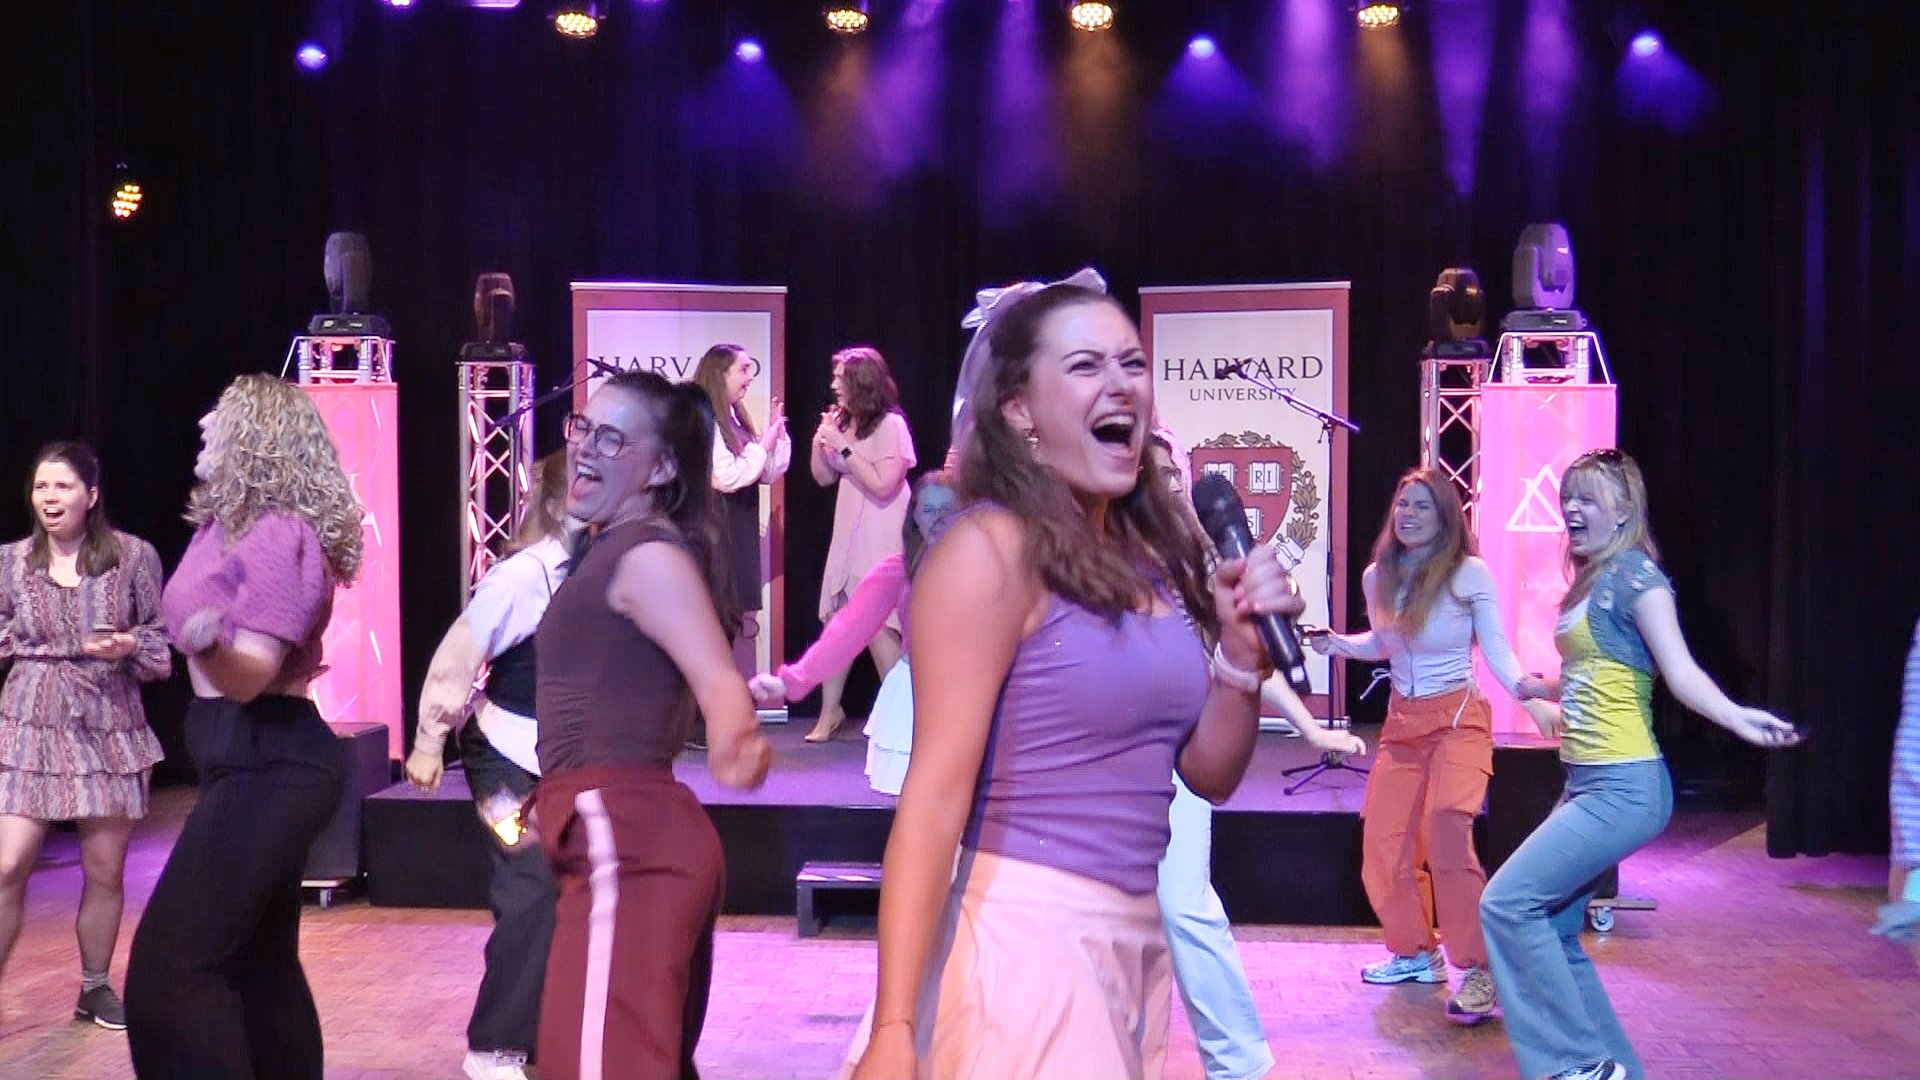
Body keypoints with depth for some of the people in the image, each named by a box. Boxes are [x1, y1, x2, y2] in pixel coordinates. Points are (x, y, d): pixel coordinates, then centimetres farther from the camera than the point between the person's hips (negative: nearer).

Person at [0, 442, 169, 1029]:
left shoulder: (133, 556, -2)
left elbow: (164, 641, 4)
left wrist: (129, 646, -14)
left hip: (108, 727, 0)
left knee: (105, 871, 8)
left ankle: (96, 987, 27)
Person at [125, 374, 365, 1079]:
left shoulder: (277, 533, -18)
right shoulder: (231, 521, 12)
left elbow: (249, 674, -25)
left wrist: (208, 641, -43)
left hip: (265, 763, -11)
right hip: (260, 760, 11)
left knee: (168, 965, -14)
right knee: (260, 958, 15)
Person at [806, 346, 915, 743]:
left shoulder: (890, 424, -11)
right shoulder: (843, 421, 9)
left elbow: (882, 485, -19)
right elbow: (824, 477, 14)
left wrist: (843, 447, -19)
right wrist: (820, 440, -3)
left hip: (879, 542, -7)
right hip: (847, 537, 7)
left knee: (878, 626, -8)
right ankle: (830, 710, 17)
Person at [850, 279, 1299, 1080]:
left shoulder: (1152, 555, 9)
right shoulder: (992, 548, -12)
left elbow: (1210, 774, 14)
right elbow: (935, 794, -17)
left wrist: (1243, 651, -4)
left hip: (1137, 934, 8)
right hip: (1028, 933, -8)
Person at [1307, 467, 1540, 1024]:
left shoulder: (1470, 574, -11)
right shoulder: (1377, 577, 4)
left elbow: (1498, 652, -9)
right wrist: (1336, 643, 3)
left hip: (1458, 718, -6)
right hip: (1402, 723, 6)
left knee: (1446, 832, -23)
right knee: (1383, 839, 5)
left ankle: (1478, 972, -15)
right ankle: (1415, 952, 25)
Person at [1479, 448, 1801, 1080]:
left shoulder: (1636, 572, -11)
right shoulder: (1590, 580, 13)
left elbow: (1681, 671, -19)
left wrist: (1737, 719, -37)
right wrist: (1538, 689, 40)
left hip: (1624, 788, -10)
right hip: (1588, 783, 10)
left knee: (1507, 902, -13)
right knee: (1553, 929, 11)